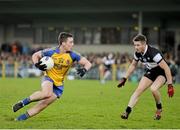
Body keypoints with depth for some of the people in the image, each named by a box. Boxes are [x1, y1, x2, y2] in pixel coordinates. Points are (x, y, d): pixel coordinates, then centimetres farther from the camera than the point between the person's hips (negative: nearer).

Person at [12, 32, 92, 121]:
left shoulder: (72, 55, -10)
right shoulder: (51, 52, -13)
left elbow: (88, 63, -5)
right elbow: (35, 55, 3)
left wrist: (84, 69, -27)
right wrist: (37, 64, -17)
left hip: (59, 84, 3)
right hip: (49, 77, -3)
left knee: (43, 104, -7)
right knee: (47, 93, -35)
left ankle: (22, 117, 5)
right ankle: (23, 102, -16)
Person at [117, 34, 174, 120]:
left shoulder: (153, 53, -33)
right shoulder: (137, 53, -11)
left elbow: (166, 68, -31)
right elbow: (133, 65, 10)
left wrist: (170, 85, -32)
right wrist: (124, 78, 8)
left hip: (161, 73, -6)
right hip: (150, 72, 6)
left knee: (153, 89, -30)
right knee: (139, 89, -9)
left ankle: (159, 109, -2)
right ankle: (127, 112, -11)